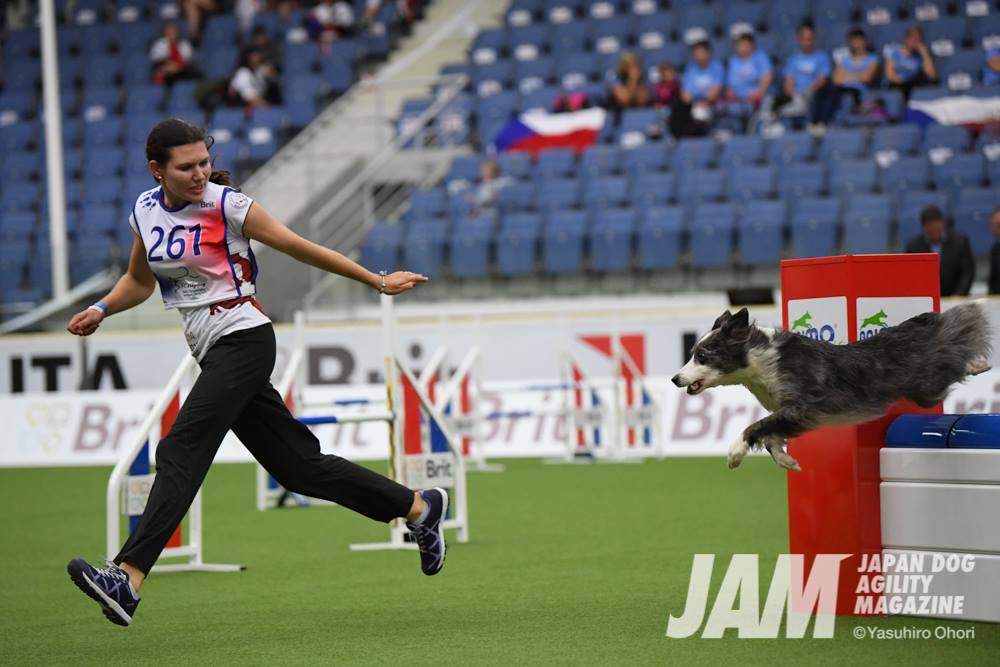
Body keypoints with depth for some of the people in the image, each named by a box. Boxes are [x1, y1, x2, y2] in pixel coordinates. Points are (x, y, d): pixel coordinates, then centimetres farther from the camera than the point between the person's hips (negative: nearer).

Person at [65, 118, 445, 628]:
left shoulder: (226, 204, -9)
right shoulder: (145, 210, 9)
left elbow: (301, 249, -2)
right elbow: (139, 280, 25)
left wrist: (377, 281, 4)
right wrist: (101, 310, 5)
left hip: (243, 338, -7)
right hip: (214, 354, 7)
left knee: (181, 450, -20)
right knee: (297, 465, 8)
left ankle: (127, 579, -30)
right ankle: (418, 506, 23)